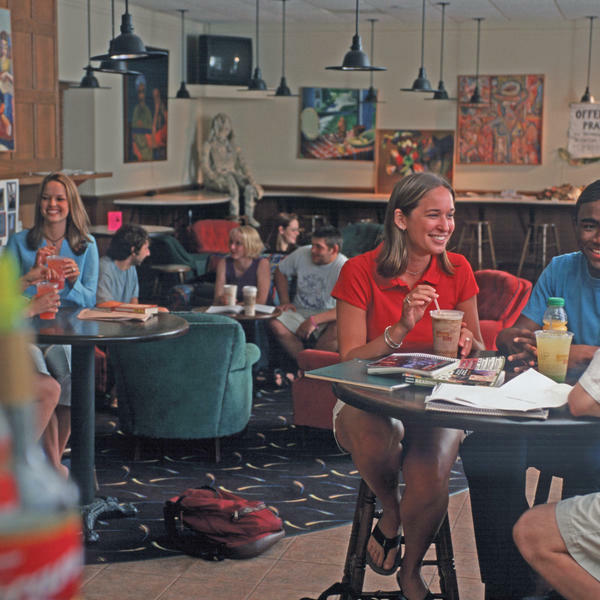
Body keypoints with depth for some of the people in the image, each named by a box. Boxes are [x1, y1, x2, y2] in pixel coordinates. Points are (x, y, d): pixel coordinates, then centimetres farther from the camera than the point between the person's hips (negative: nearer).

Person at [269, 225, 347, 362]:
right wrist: (285, 302, 3)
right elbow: (280, 271, 15)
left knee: (338, 330, -37)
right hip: (300, 311, 3)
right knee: (276, 324, -27)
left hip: (327, 317, -3)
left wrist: (314, 320, -28)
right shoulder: (302, 253, -3)